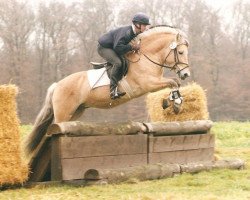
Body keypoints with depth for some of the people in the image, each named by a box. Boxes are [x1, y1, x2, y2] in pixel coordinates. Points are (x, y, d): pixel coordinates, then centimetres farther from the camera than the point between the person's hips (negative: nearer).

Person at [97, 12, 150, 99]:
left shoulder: (135, 33, 0)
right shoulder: (126, 32, -29)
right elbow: (117, 47, -35)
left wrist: (136, 47, -6)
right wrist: (132, 47, -32)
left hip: (112, 48, 10)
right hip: (104, 47, -10)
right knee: (117, 63, -30)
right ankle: (113, 90, -33)